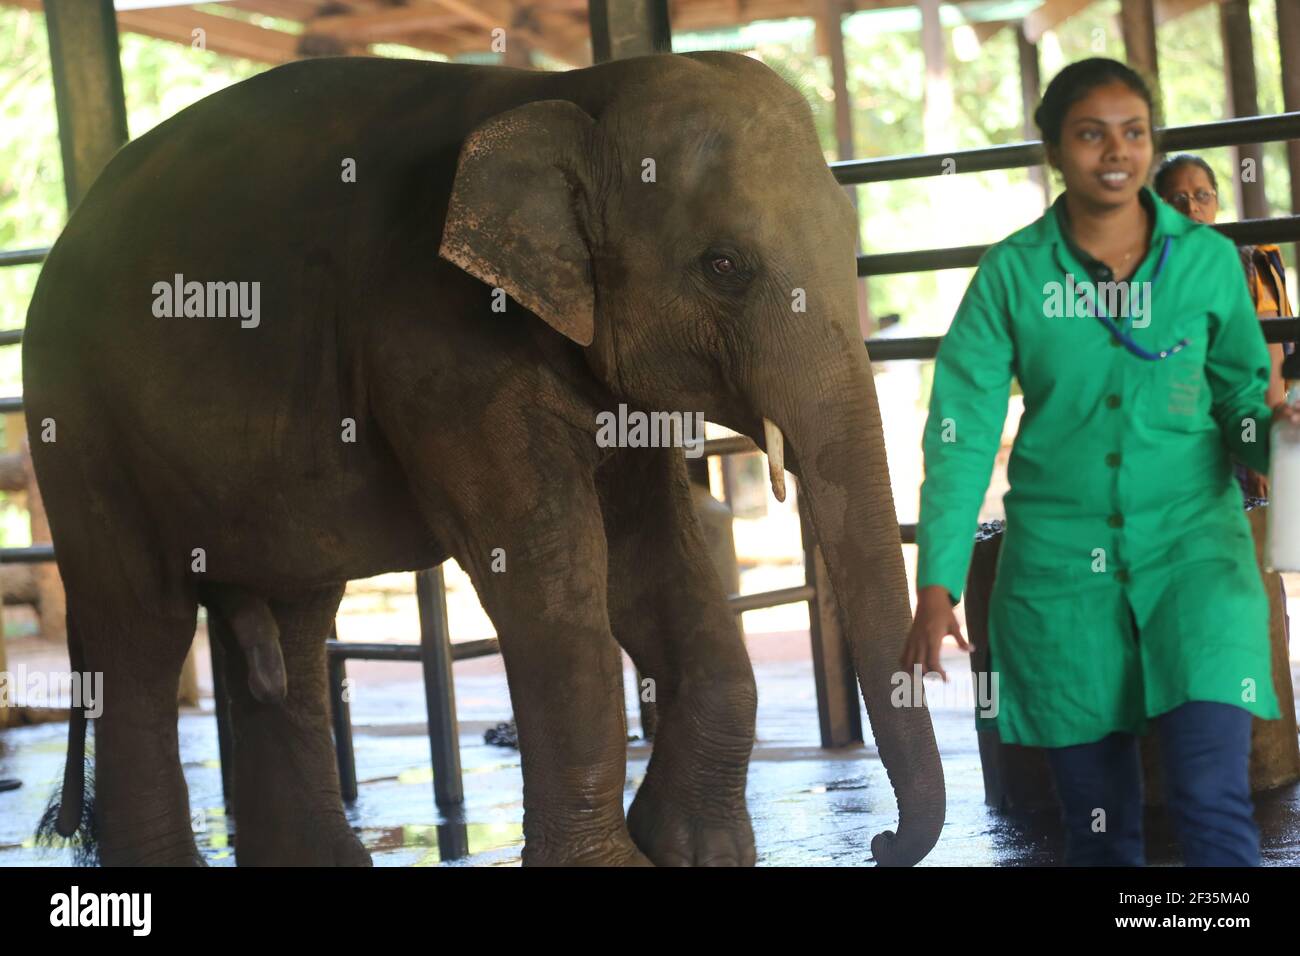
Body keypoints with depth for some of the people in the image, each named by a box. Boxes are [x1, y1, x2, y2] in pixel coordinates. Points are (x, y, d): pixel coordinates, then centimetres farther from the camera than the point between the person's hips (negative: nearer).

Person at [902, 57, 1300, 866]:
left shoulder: (1208, 259, 0)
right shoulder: (1013, 273, -2)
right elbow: (961, 433, -3)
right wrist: (937, 586, -9)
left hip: (1192, 542, 0)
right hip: (1061, 558, 1)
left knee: (1214, 799, -14)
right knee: (1098, 821, 8)